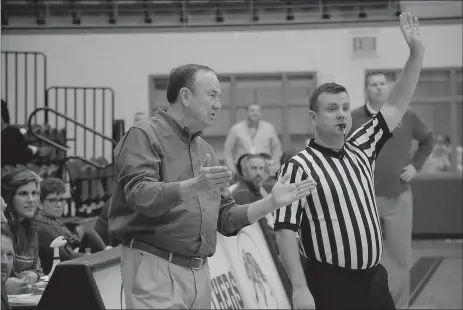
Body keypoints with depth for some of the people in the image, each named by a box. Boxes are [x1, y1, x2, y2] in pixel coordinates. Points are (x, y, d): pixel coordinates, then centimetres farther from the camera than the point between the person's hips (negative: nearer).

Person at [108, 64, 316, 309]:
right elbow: (140, 195, -20)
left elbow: (225, 218, 18)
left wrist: (271, 203, 6)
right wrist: (193, 185, -33)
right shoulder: (145, 135, -4)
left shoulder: (204, 149, 19)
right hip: (155, 267, -7)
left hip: (200, 271, 7)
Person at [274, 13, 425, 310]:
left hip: (374, 280, 6)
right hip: (330, 285, -6)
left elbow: (396, 106, 8)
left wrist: (417, 52, 1)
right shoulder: (299, 167, -9)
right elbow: (286, 229, -13)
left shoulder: (361, 150, 9)